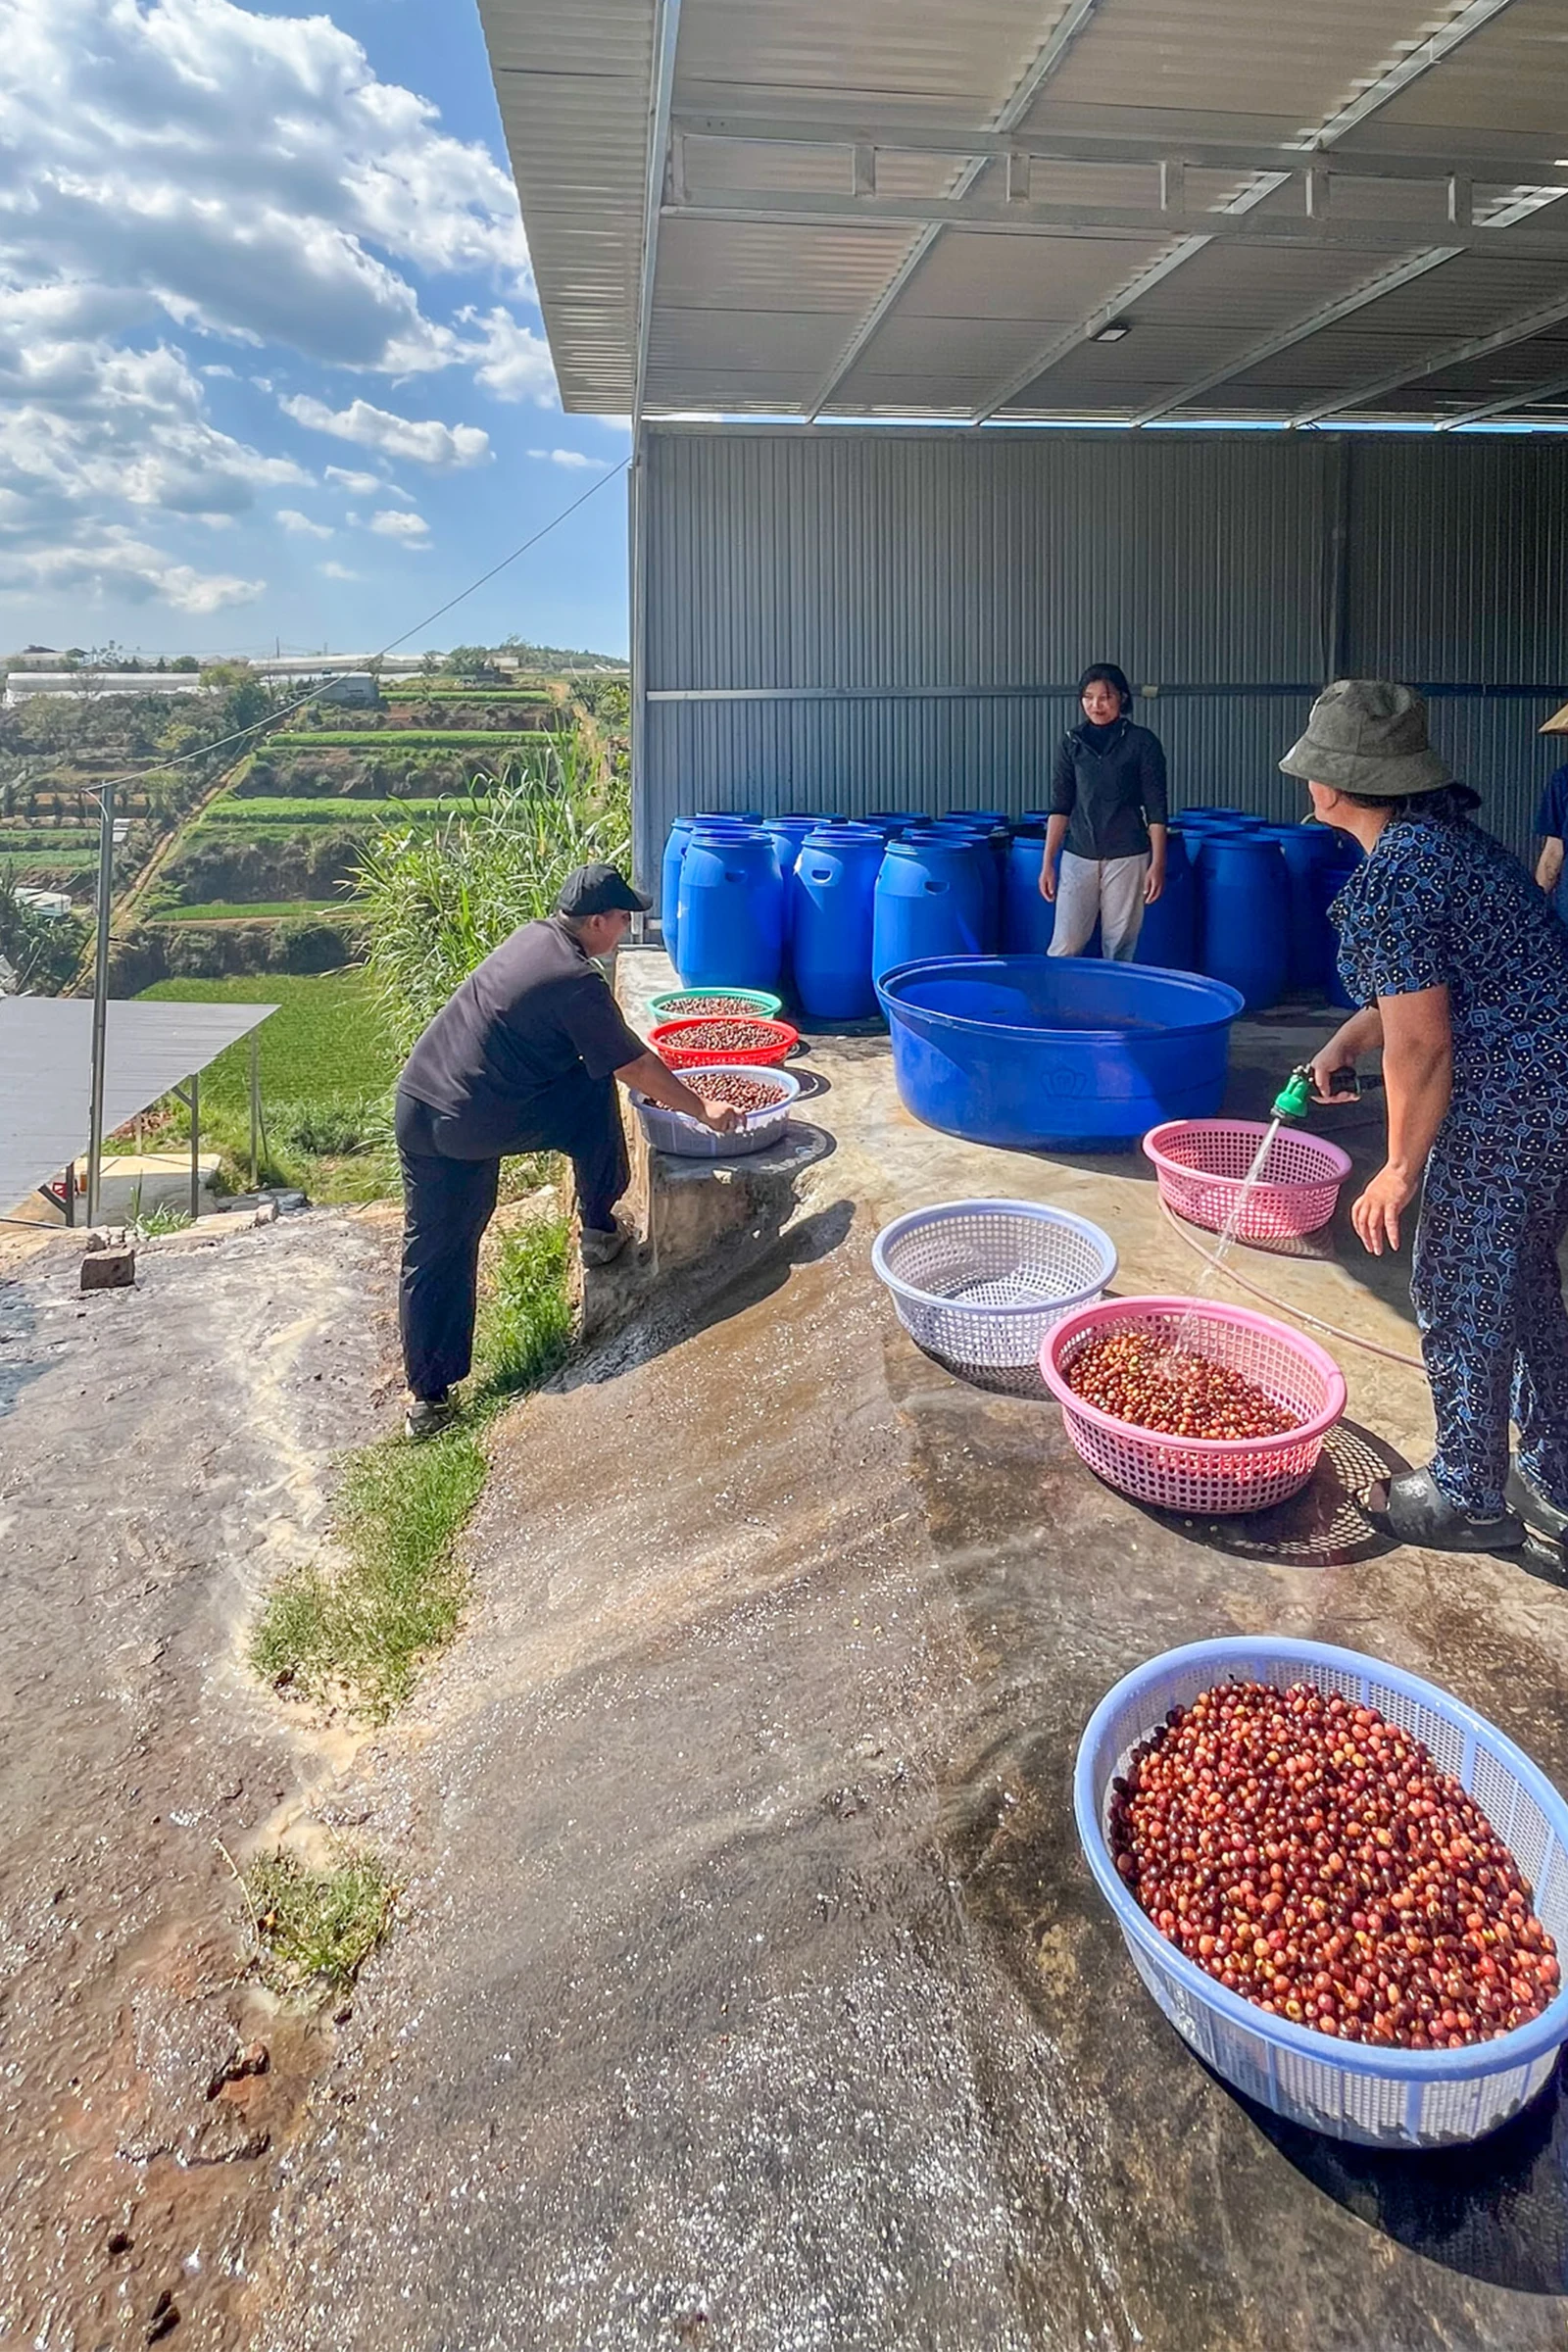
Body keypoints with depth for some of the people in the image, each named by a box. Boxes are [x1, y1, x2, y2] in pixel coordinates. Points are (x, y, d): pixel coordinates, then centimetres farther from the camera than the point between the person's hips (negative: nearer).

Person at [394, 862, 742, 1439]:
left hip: (414, 1104, 8)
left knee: (432, 1255, 12)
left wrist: (662, 1081, 29)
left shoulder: (532, 937, 14)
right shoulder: (577, 980, -13)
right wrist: (701, 1109, 6)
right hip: (474, 1126, -8)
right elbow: (634, 1067, -6)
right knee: (595, 1092, 10)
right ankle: (599, 1232, 20)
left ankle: (428, 1398, 18)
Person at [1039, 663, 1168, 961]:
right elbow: (1060, 806, 7)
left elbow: (1156, 810, -1)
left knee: (1120, 949, 2)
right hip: (1078, 856, 2)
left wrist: (1158, 864, -7)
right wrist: (1047, 862, 2)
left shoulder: (1142, 743, -1)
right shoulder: (1071, 742, 6)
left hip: (1127, 858, -2)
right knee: (1064, 949, -4)